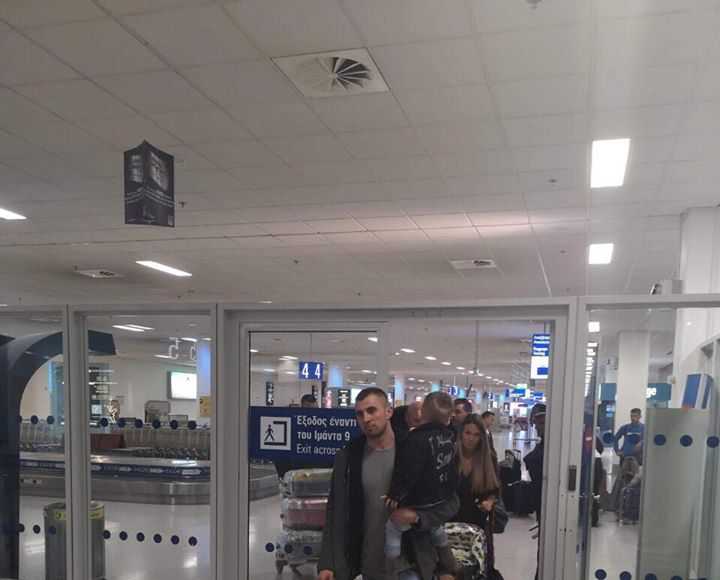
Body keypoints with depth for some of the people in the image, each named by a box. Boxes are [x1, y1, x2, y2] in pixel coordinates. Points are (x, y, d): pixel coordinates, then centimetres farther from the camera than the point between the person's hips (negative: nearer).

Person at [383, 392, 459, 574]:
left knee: (392, 529, 3)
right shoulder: (448, 436, 1)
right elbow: (452, 468, 16)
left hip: (420, 502, -9)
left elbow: (406, 472, -29)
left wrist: (395, 494, -21)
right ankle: (449, 564, 46)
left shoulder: (417, 439, -25)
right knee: (435, 525, 34)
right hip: (442, 498, 9)